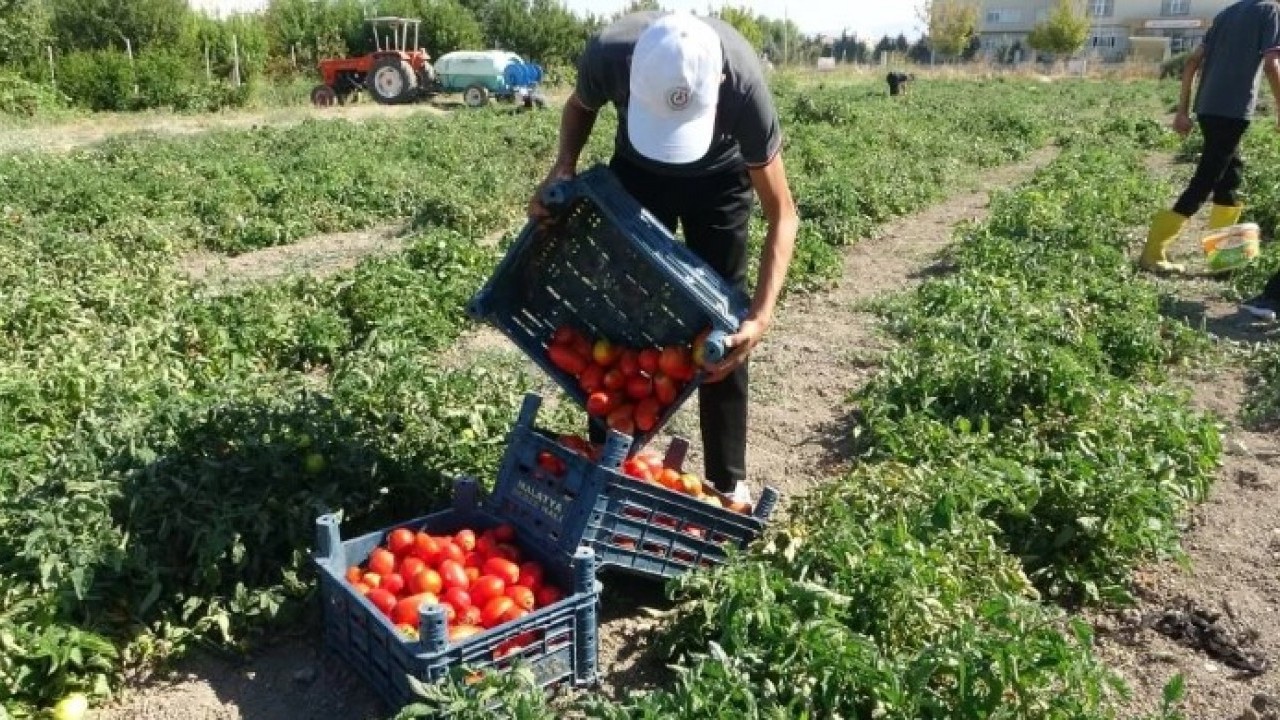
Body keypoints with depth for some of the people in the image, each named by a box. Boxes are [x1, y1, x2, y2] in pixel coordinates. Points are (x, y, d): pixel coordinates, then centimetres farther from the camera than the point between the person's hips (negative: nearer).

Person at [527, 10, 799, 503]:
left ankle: (728, 480, 10)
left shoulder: (743, 83, -39)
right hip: (637, 172, 2)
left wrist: (761, 315, -39)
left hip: (718, 179, -2)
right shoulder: (607, 53, -35)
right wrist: (563, 167, -25)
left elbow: (782, 214, -29)